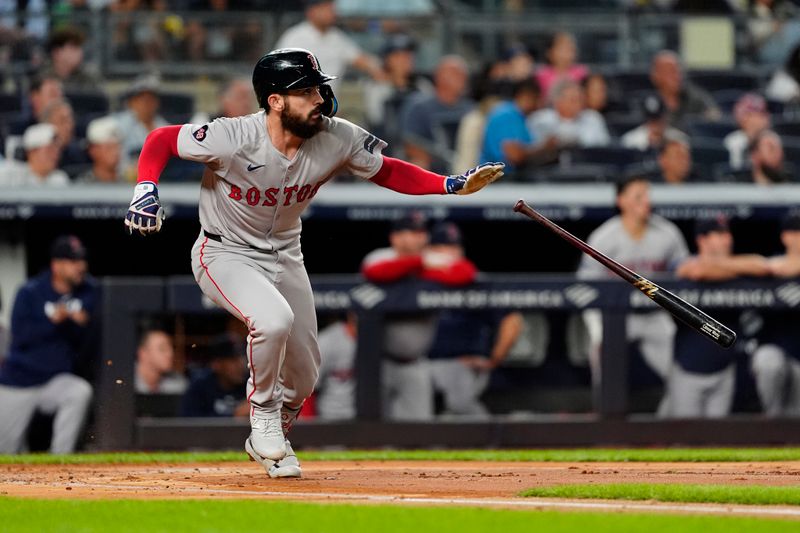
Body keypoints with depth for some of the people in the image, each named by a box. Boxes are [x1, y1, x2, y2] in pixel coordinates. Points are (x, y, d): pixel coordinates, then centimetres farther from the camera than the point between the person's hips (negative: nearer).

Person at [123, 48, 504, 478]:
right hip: (225, 254, -5)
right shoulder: (234, 139, -29)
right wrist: (146, 190, -34)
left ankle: (267, 442, 37)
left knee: (303, 374, 8)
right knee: (274, 318, -33)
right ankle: (264, 419, -8)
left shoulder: (338, 140, -18)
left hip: (284, 256, 5)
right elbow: (160, 140, -17)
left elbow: (387, 172, -3)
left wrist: (454, 184, -15)